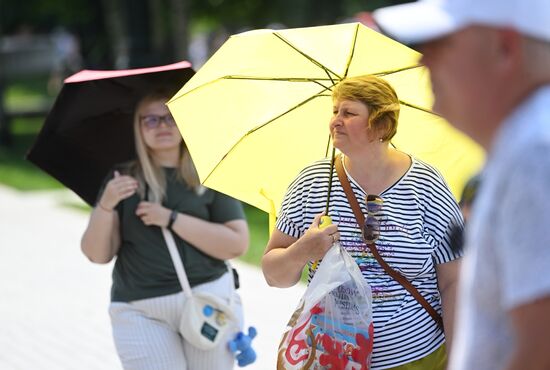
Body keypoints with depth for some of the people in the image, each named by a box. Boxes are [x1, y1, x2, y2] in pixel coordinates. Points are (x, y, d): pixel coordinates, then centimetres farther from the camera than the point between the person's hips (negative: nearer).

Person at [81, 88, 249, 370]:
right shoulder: (123, 179, 9)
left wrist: (171, 219, -11)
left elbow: (238, 244, -5)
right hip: (140, 312, 0)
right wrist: (105, 206, -14)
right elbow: (98, 255, 4)